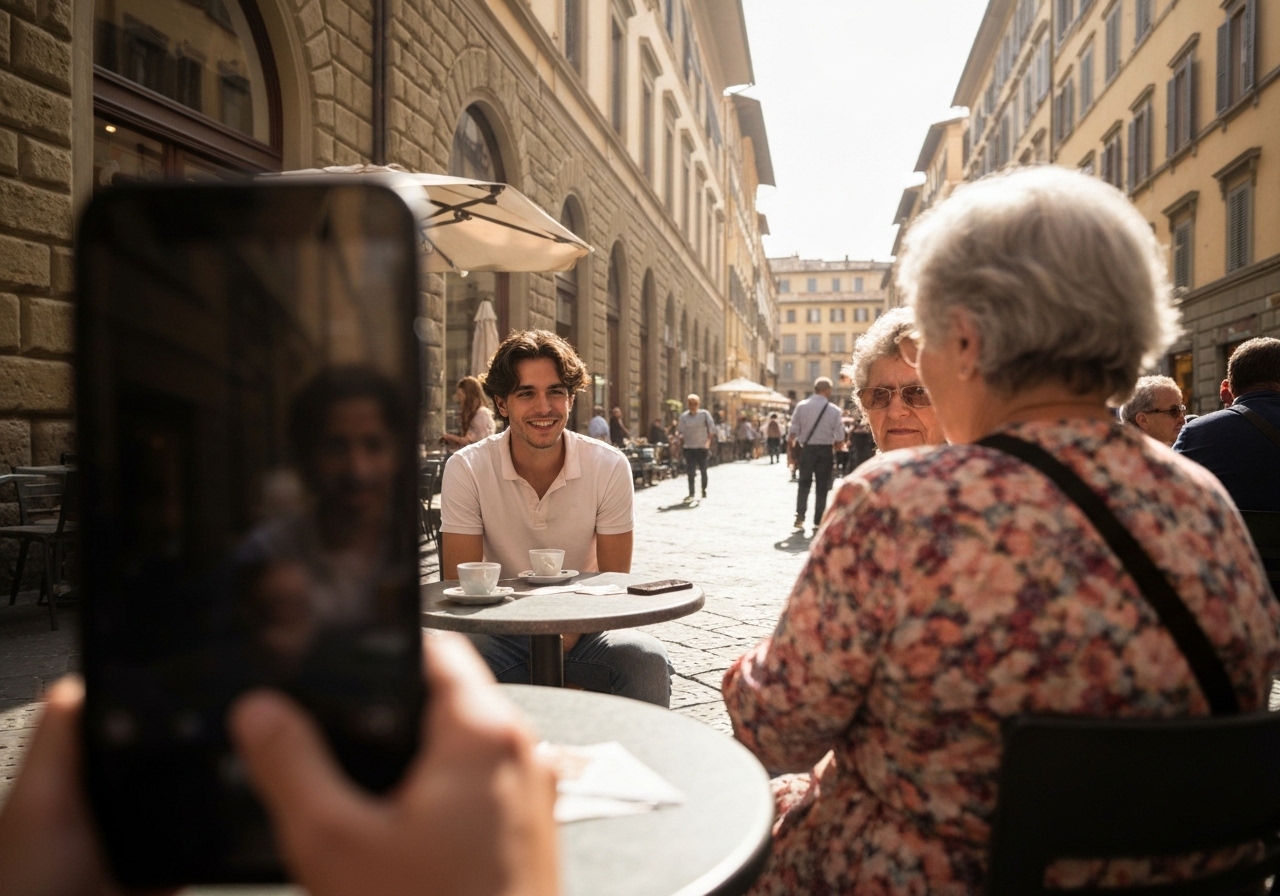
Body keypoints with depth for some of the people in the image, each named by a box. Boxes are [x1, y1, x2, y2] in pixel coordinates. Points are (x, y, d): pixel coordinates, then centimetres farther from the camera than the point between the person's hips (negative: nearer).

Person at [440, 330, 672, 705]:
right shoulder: (466, 469, -10)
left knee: (646, 658, -29)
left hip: (584, 629, 1)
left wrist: (569, 636, -21)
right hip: (501, 630, -1)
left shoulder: (610, 467, -8)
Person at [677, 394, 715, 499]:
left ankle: (704, 491, 26)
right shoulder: (684, 416, 1)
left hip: (702, 447, -1)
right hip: (689, 447, 1)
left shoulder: (704, 414, -4)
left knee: (703, 470, 11)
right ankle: (691, 493, 2)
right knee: (690, 472, -1)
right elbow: (681, 432, 5)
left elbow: (712, 429, -4)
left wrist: (708, 441, -11)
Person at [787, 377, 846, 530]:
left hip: (807, 449, 1)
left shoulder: (801, 406, -4)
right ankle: (818, 521, 12)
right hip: (825, 450, -1)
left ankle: (800, 515, -4)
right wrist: (836, 446, 15)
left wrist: (793, 444, 13)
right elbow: (840, 437, -4)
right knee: (822, 486, 10)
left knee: (804, 483, 11)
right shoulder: (834, 410, -6)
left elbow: (793, 431, -4)